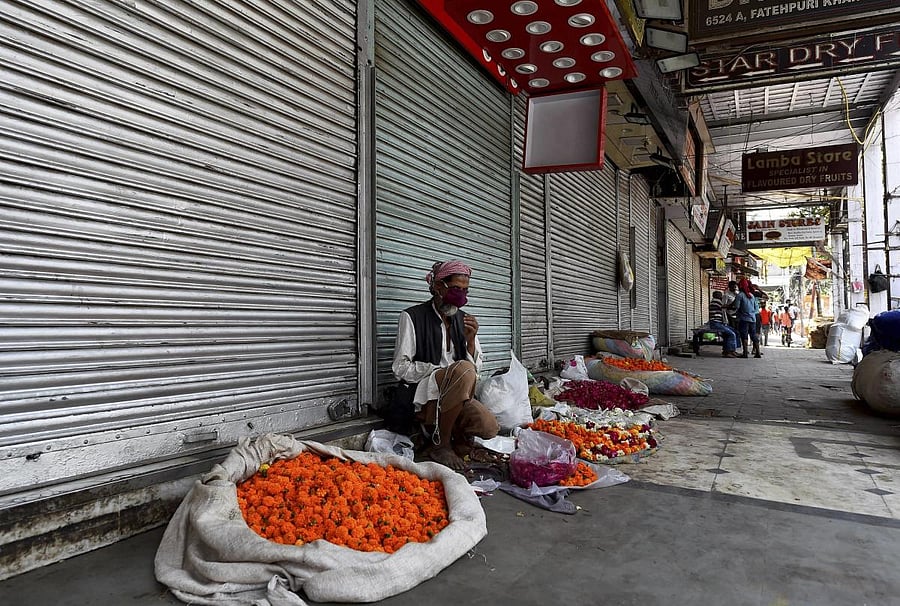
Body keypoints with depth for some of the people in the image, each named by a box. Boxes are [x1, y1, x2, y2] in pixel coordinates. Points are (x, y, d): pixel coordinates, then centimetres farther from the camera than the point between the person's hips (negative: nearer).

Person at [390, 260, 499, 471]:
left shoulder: (463, 319, 12)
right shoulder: (412, 317, -5)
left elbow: (476, 368, 10)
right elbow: (400, 368, -8)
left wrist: (471, 340, -8)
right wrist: (438, 371, -18)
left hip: (456, 396, 5)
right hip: (421, 394, -5)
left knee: (489, 427, -23)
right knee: (463, 369, -33)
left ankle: (436, 428, 8)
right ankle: (440, 445, -17)